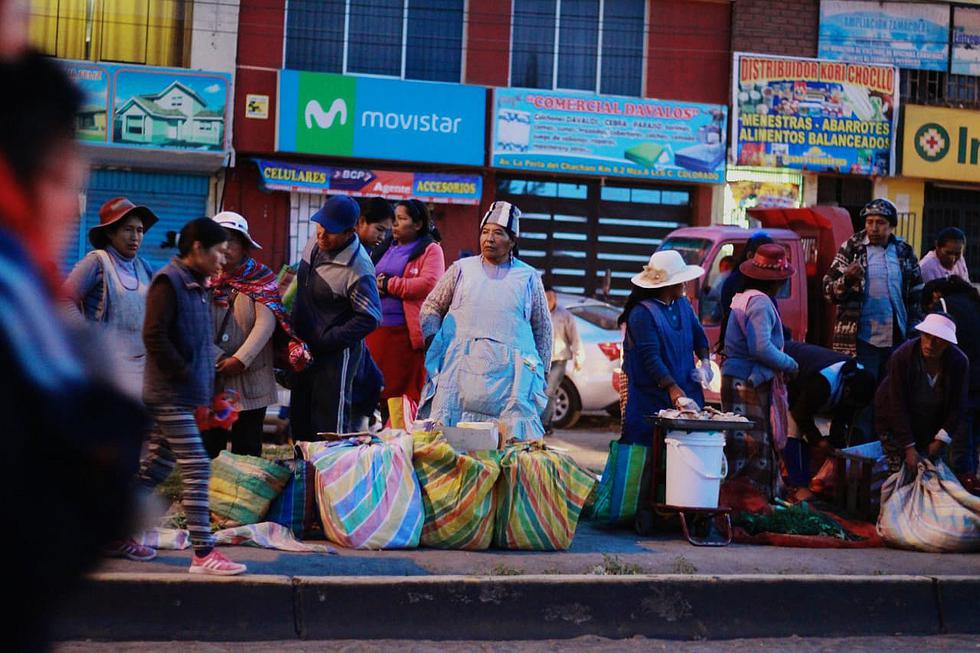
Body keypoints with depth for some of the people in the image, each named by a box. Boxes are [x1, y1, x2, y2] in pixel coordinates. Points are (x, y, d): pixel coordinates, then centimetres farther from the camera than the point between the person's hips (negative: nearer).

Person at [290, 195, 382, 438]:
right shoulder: (315, 244, -1)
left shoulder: (357, 270, -26)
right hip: (305, 349, 9)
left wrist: (326, 340, -20)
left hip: (335, 354, -9)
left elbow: (370, 318, -21)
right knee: (300, 418, 19)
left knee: (330, 425, -3)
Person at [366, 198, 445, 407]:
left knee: (406, 390, -3)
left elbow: (429, 284, -15)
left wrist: (387, 285, -10)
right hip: (375, 330, 6)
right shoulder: (384, 248, 21)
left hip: (407, 332, -6)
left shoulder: (430, 250, 1)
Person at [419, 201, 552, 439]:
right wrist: (433, 340, 5)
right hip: (460, 367, 1)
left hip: (509, 371, -1)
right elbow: (431, 306, 20)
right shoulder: (462, 269, 15)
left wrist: (541, 370, 14)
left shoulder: (528, 277, 14)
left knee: (516, 438, -12)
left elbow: (542, 327, 19)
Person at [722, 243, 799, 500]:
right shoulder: (760, 302, -15)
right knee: (754, 443, -6)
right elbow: (761, 348, -23)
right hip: (751, 383, -10)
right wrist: (790, 364, -9)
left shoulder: (743, 297, 16)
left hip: (737, 380, 10)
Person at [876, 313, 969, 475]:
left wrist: (941, 440, -18)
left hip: (934, 426, 2)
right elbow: (898, 405, -25)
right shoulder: (901, 357, -26)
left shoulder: (959, 362, -18)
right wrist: (909, 448, -27)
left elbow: (958, 406, -11)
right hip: (896, 424, -2)